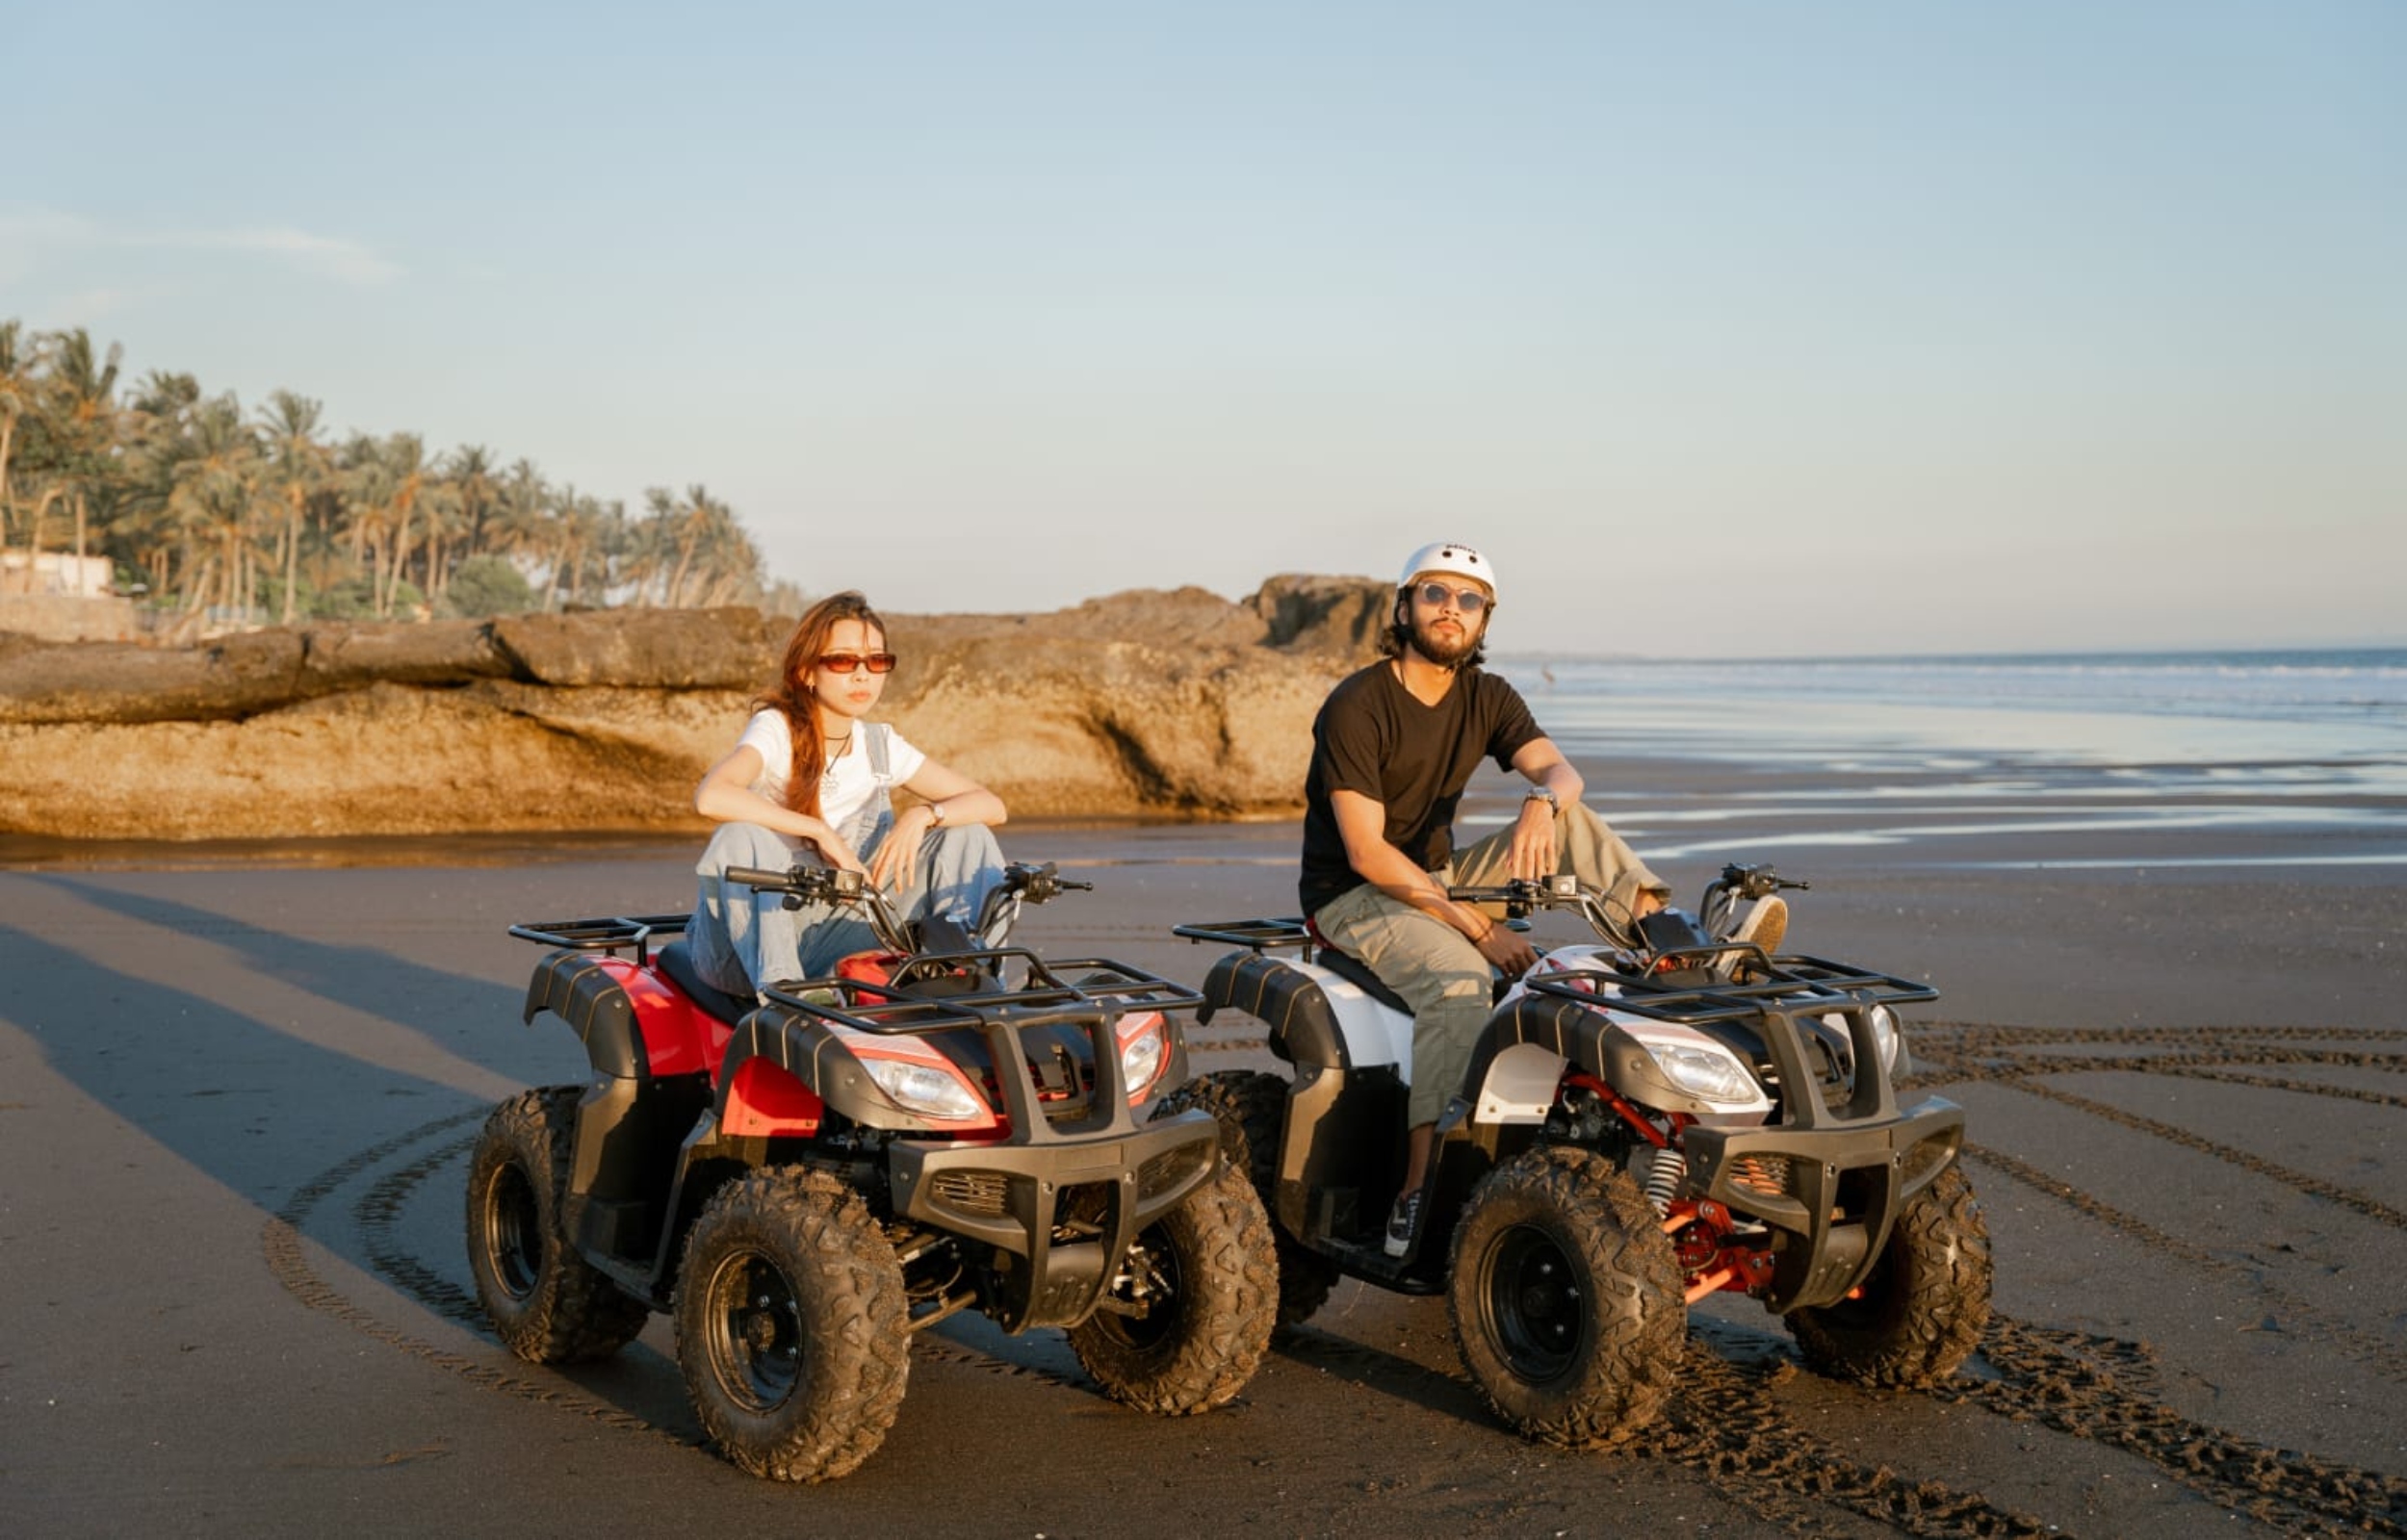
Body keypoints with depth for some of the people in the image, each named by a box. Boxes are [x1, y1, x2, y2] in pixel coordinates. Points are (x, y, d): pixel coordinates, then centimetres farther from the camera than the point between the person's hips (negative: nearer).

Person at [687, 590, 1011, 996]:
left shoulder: (881, 745, 6)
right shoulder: (778, 728, -9)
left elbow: (992, 807, 4)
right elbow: (709, 797, -31)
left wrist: (924, 814, -17)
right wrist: (821, 831, -26)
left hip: (837, 938, 5)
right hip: (751, 940, -4)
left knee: (968, 834, -3)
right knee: (740, 837, -36)